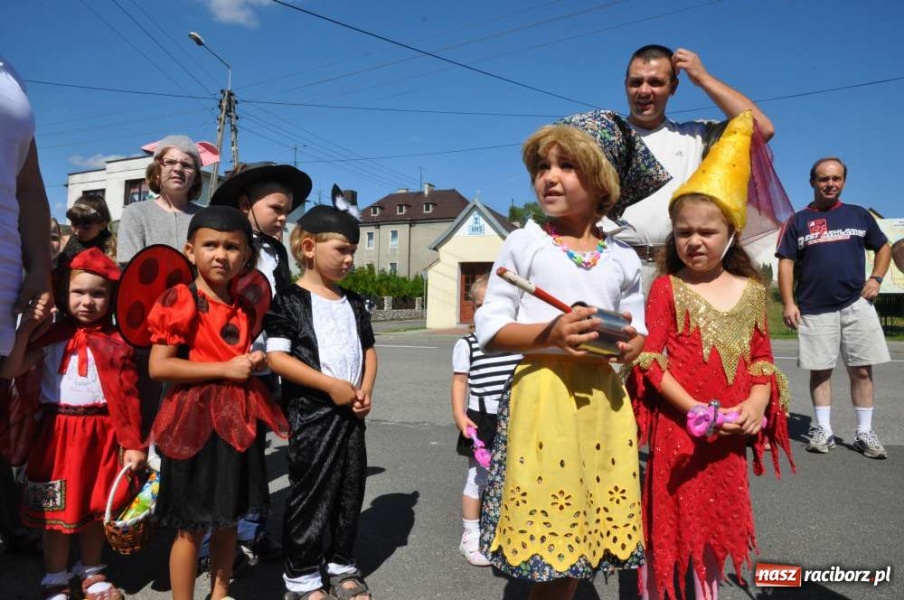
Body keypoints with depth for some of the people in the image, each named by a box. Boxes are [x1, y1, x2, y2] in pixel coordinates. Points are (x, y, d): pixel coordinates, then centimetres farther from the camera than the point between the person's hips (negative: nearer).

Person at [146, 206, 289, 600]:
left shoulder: (245, 308, 9)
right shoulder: (180, 300, -11)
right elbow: (158, 367, -17)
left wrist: (254, 363, 2)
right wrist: (225, 368, -19)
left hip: (238, 420, 6)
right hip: (194, 422, -6)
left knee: (229, 520, 17)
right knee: (191, 527, 5)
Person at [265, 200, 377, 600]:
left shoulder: (353, 302, 12)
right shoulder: (289, 300, -8)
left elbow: (368, 350, 17)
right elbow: (276, 357, -15)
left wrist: (365, 389, -1)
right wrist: (332, 385, -18)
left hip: (352, 413, 6)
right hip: (311, 414, -6)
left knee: (350, 491, 14)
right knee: (311, 494, 3)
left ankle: (341, 566, 31)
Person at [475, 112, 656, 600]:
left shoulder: (622, 258, 10)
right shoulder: (524, 243, 1)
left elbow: (638, 331, 16)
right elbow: (489, 330, -3)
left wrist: (630, 342, -8)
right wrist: (551, 333, -18)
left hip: (603, 396, 4)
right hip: (542, 391, -3)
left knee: (582, 525, 11)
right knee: (544, 520, 0)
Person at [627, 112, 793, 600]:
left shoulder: (750, 291, 6)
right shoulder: (667, 288, -6)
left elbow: (762, 358, 8)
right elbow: (649, 358, -11)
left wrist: (756, 404, -9)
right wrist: (694, 408, -20)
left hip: (728, 433, 4)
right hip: (676, 424, -3)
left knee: (717, 522, 17)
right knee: (666, 521, 7)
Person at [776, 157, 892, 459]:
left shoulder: (859, 215, 11)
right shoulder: (798, 221, 4)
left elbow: (883, 247, 19)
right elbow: (786, 263, 0)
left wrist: (876, 278, 2)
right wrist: (788, 303, -9)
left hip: (856, 304, 2)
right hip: (814, 309, -1)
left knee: (861, 370, 2)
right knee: (820, 370, 4)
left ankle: (865, 433, 13)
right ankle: (824, 430, 14)